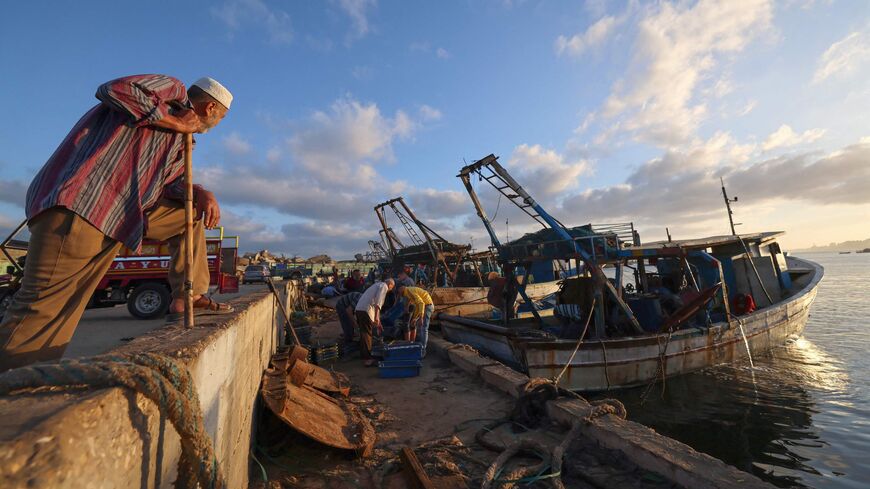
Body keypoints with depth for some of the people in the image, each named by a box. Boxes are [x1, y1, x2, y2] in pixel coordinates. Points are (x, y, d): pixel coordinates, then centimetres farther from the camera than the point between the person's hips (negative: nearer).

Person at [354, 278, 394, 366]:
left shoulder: (377, 285, 30)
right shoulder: (384, 286, 2)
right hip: (366, 310, -9)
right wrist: (376, 316, -25)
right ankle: (367, 359, 0)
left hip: (358, 309, 9)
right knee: (367, 334, -4)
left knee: (364, 333, 18)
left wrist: (378, 323, 39)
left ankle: (364, 355, 30)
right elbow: (378, 301, -17)